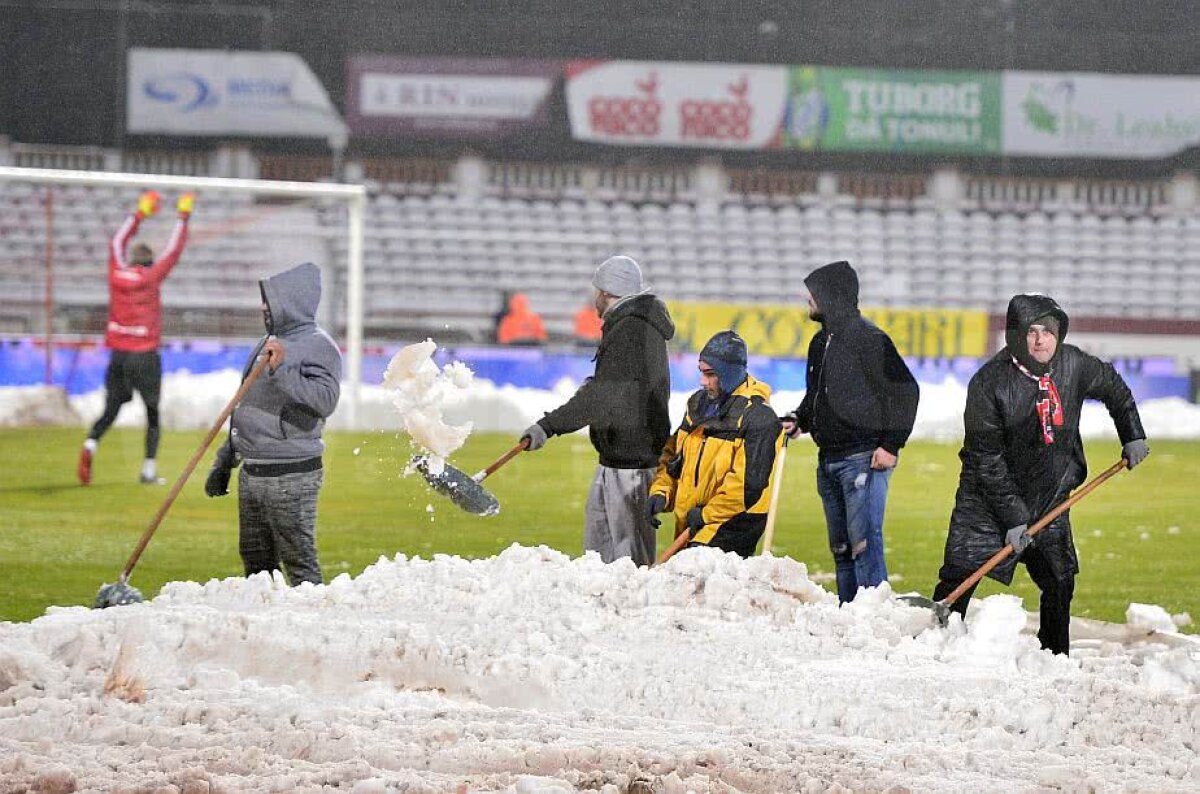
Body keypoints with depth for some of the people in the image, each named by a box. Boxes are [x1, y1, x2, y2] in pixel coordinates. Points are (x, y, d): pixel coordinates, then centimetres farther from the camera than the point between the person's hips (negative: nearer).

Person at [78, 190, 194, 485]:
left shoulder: (117, 274, 4)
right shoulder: (151, 278, -6)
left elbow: (118, 243, 20)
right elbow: (173, 250, 1)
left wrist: (140, 214, 29)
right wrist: (183, 216, 11)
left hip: (118, 353, 3)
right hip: (145, 355, -3)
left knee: (111, 408, 6)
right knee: (152, 413, 6)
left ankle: (91, 443, -22)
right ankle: (149, 468, 1)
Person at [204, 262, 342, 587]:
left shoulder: (318, 346, -9)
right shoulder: (270, 343, 18)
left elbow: (325, 400, -26)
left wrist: (282, 371, -31)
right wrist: (223, 462, 25)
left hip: (290, 478, -9)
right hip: (252, 473, 9)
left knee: (300, 565, -10)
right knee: (256, 562, 12)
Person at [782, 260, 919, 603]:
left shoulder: (867, 337, -12)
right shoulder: (821, 342, 15)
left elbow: (904, 390, -14)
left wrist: (891, 445, -16)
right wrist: (798, 420, 7)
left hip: (864, 459, -9)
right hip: (829, 460, 9)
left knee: (864, 545, -13)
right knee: (841, 549, 12)